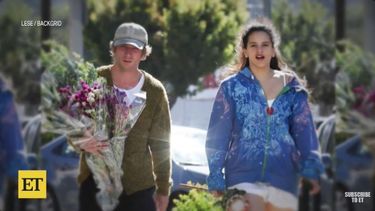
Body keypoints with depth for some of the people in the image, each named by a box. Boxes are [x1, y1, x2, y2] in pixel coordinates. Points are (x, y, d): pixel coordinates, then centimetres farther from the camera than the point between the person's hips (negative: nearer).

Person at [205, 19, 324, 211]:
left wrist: (311, 169, -11)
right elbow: (218, 135, 3)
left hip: (282, 178, 3)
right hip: (244, 176, -2)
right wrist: (216, 178, -3)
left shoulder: (292, 88, 9)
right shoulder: (231, 87, 4)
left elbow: (304, 132, 3)